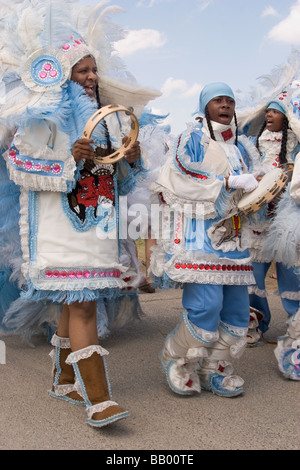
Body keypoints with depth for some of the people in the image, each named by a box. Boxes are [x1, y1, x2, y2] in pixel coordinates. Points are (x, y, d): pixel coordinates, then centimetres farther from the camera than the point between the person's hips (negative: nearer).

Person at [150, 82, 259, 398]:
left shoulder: (242, 147, 20)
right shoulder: (192, 140, -1)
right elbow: (180, 183, -13)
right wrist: (229, 182, -17)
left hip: (230, 235, 7)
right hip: (197, 233, -7)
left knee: (236, 306, 3)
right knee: (206, 305, -14)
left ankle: (215, 369, 19)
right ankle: (177, 361, 10)